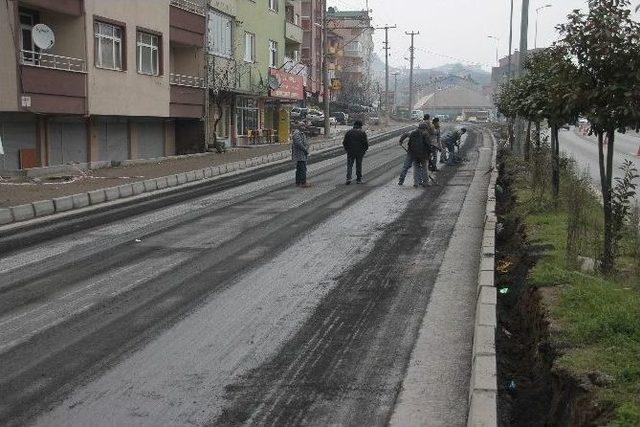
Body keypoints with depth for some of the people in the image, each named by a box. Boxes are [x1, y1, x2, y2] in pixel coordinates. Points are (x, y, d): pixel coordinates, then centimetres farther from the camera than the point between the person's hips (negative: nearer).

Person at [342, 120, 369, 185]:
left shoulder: (349, 132, 1)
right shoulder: (363, 133, -4)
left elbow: (345, 142, 1)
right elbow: (366, 143, -6)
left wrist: (347, 150, 13)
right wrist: (364, 150, 8)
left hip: (350, 152, 0)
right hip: (360, 152, 0)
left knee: (349, 165, 6)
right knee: (359, 165, 11)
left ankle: (348, 178, -11)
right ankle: (359, 179, 15)